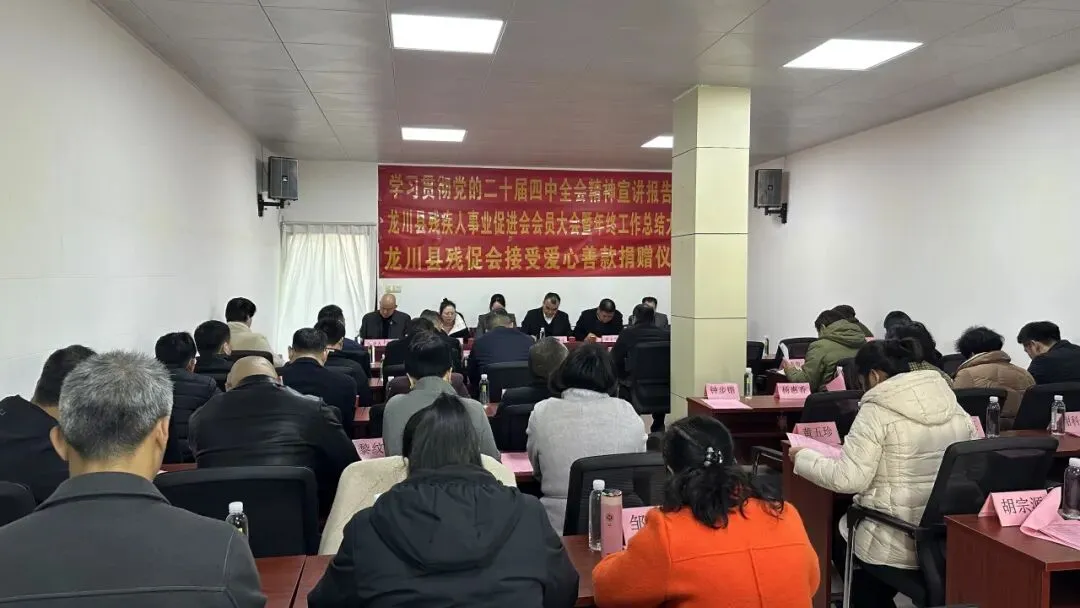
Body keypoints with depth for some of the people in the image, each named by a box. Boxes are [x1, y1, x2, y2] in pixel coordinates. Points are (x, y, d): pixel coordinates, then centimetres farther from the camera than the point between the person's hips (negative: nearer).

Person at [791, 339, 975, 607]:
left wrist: (802, 457, -5)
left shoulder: (877, 411, -16)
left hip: (899, 543, -7)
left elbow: (848, 479, -20)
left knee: (838, 539, 26)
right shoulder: (952, 404, 3)